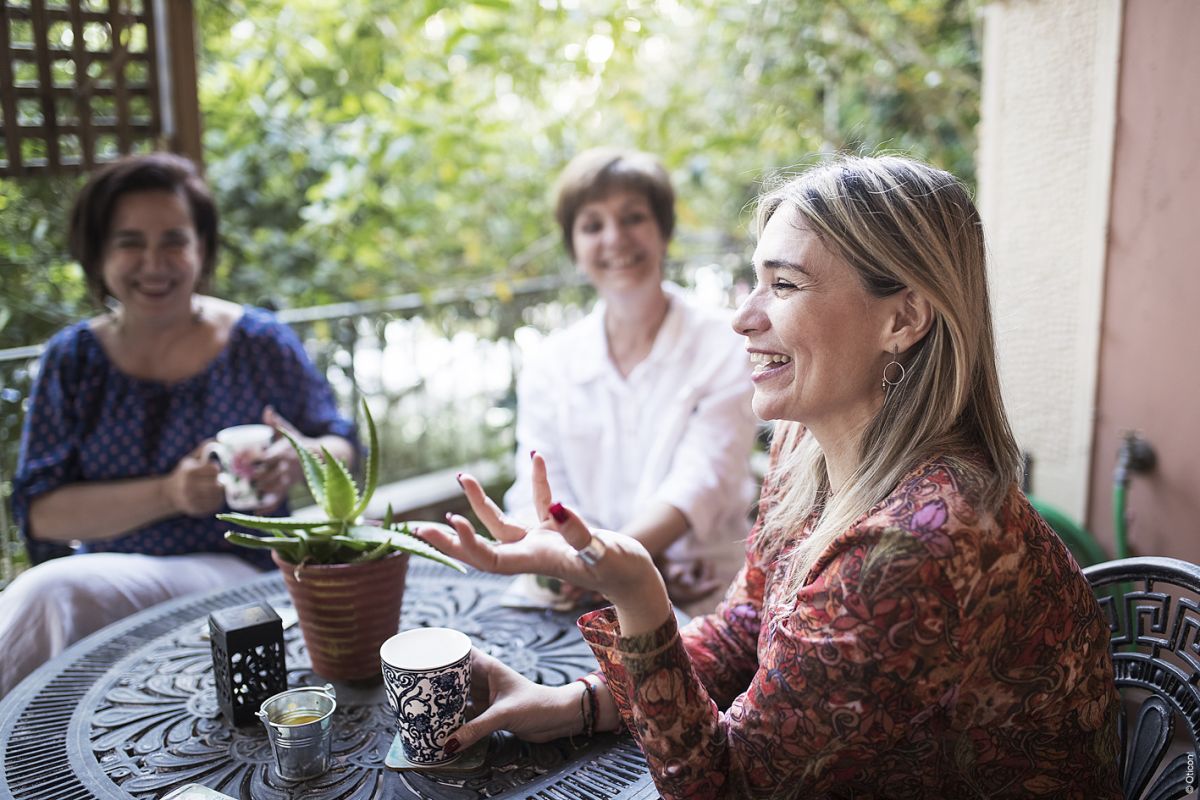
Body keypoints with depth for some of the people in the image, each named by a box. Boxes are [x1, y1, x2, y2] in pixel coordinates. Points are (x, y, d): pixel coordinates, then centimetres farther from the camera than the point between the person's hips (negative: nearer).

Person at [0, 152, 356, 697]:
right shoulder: (74, 358, 5)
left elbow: (343, 448, 7)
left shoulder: (259, 343, 0)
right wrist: (167, 494, -18)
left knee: (52, 593, -29)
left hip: (234, 572, -2)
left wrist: (300, 459, -18)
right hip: (101, 577, 3)